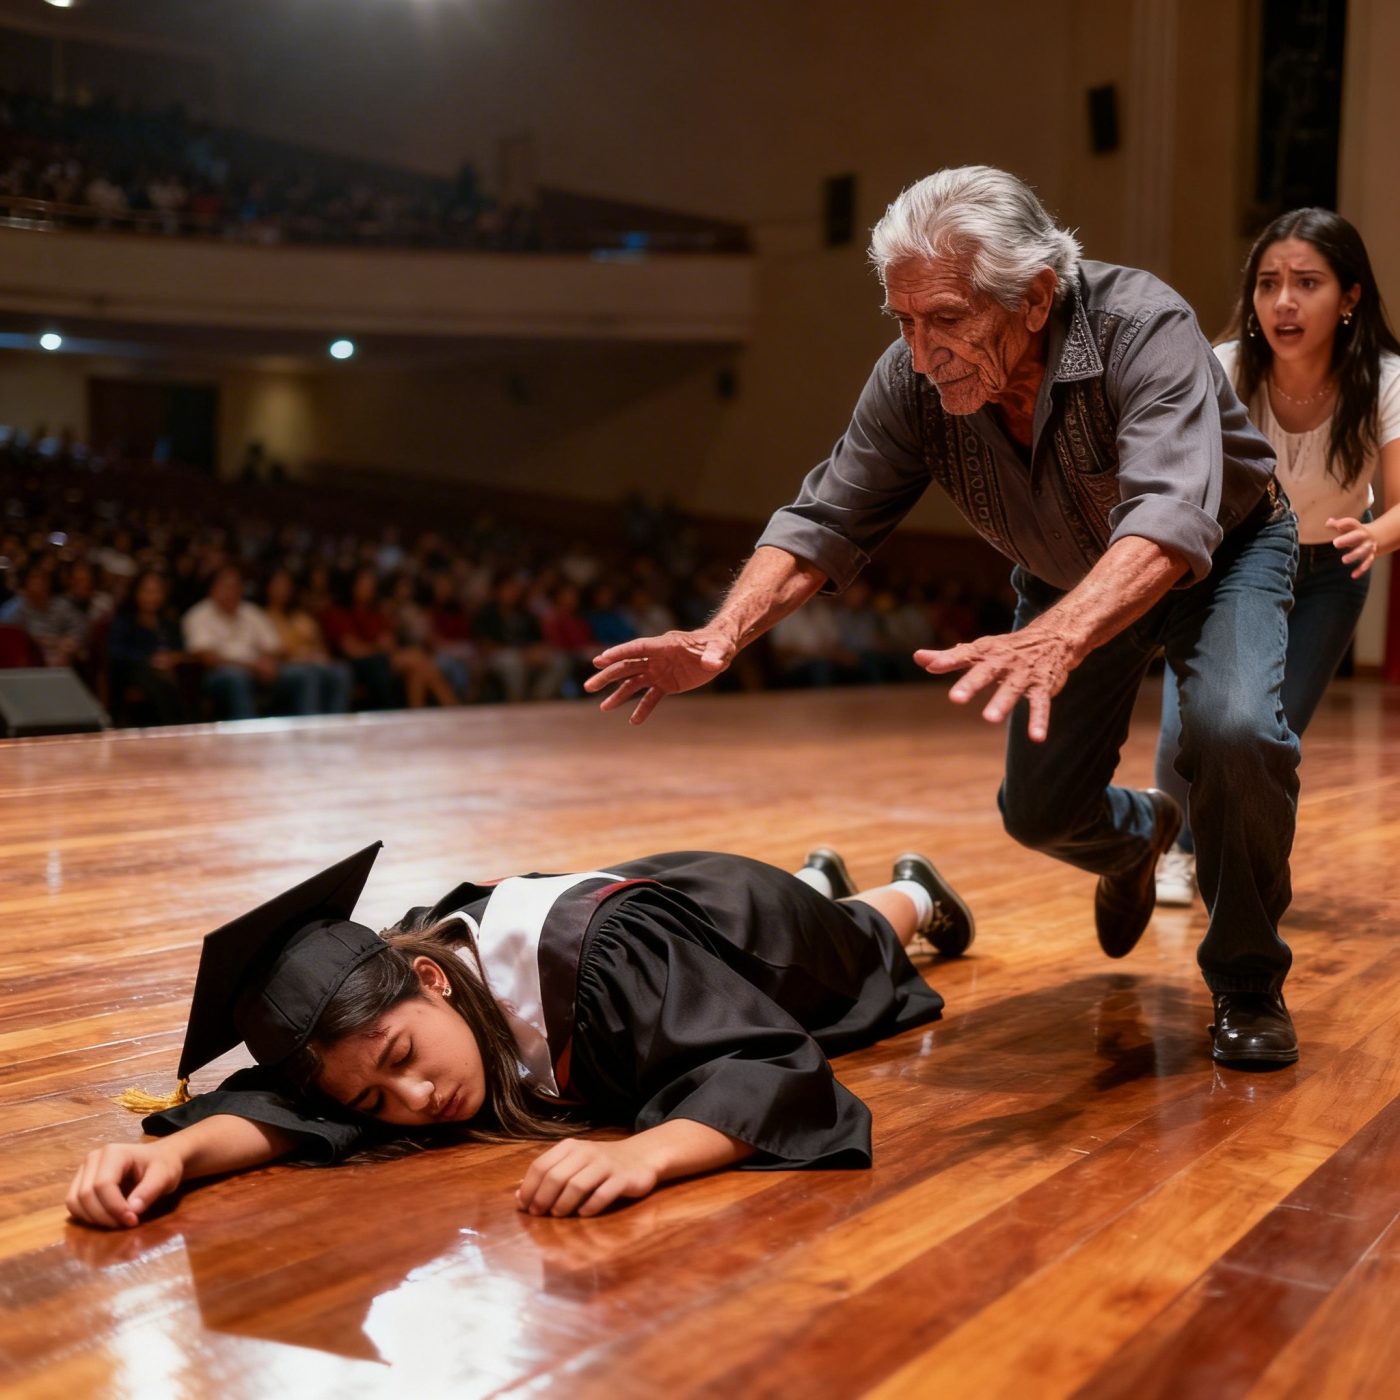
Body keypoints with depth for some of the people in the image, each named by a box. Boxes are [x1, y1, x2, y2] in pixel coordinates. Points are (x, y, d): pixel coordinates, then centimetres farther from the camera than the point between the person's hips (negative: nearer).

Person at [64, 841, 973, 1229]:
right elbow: (292, 1099, -45)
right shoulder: (375, 998, -37)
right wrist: (178, 1148, -67)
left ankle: (914, 897, 75)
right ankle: (818, 881, 80)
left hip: (731, 921, -3)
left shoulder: (602, 957, -54)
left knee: (850, 946, 36)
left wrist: (644, 1153, -74)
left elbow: (772, 1069, -55)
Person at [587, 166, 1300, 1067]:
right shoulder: (912, 381, -24)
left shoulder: (1142, 327, -38)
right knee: (1041, 809, -2)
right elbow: (826, 522, -20)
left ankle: (1248, 982, -4)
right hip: (1069, 578, 4)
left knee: (1235, 729, -31)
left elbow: (1171, 519, -51)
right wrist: (721, 637, -37)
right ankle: (1140, 836, 39)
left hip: (1226, 549, -4)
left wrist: (1055, 640, -69)